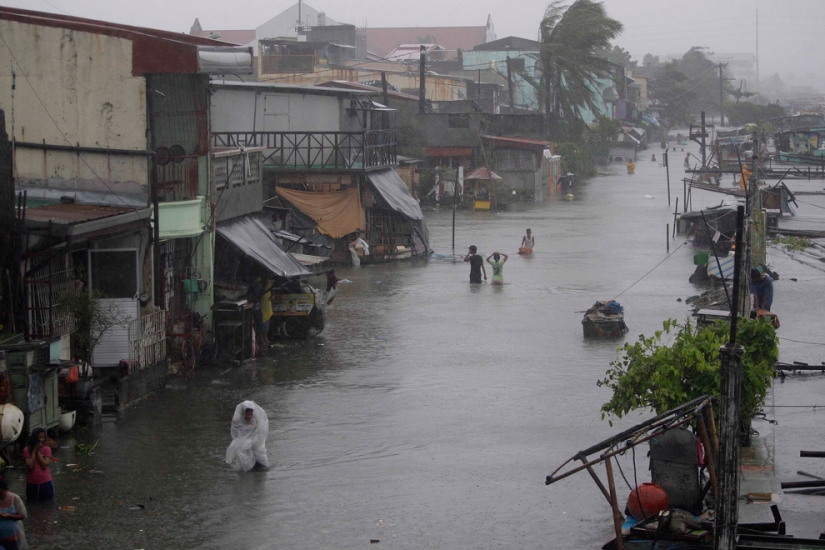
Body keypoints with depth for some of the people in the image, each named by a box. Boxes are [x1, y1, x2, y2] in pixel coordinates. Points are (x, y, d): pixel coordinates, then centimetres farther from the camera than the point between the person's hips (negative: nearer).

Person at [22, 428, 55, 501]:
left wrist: (38, 451, -16)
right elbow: (30, 466, -16)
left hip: (45, 482, 0)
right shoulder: (27, 450, -6)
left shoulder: (46, 449, -5)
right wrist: (34, 451, -16)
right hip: (32, 483, 0)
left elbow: (45, 465, -15)